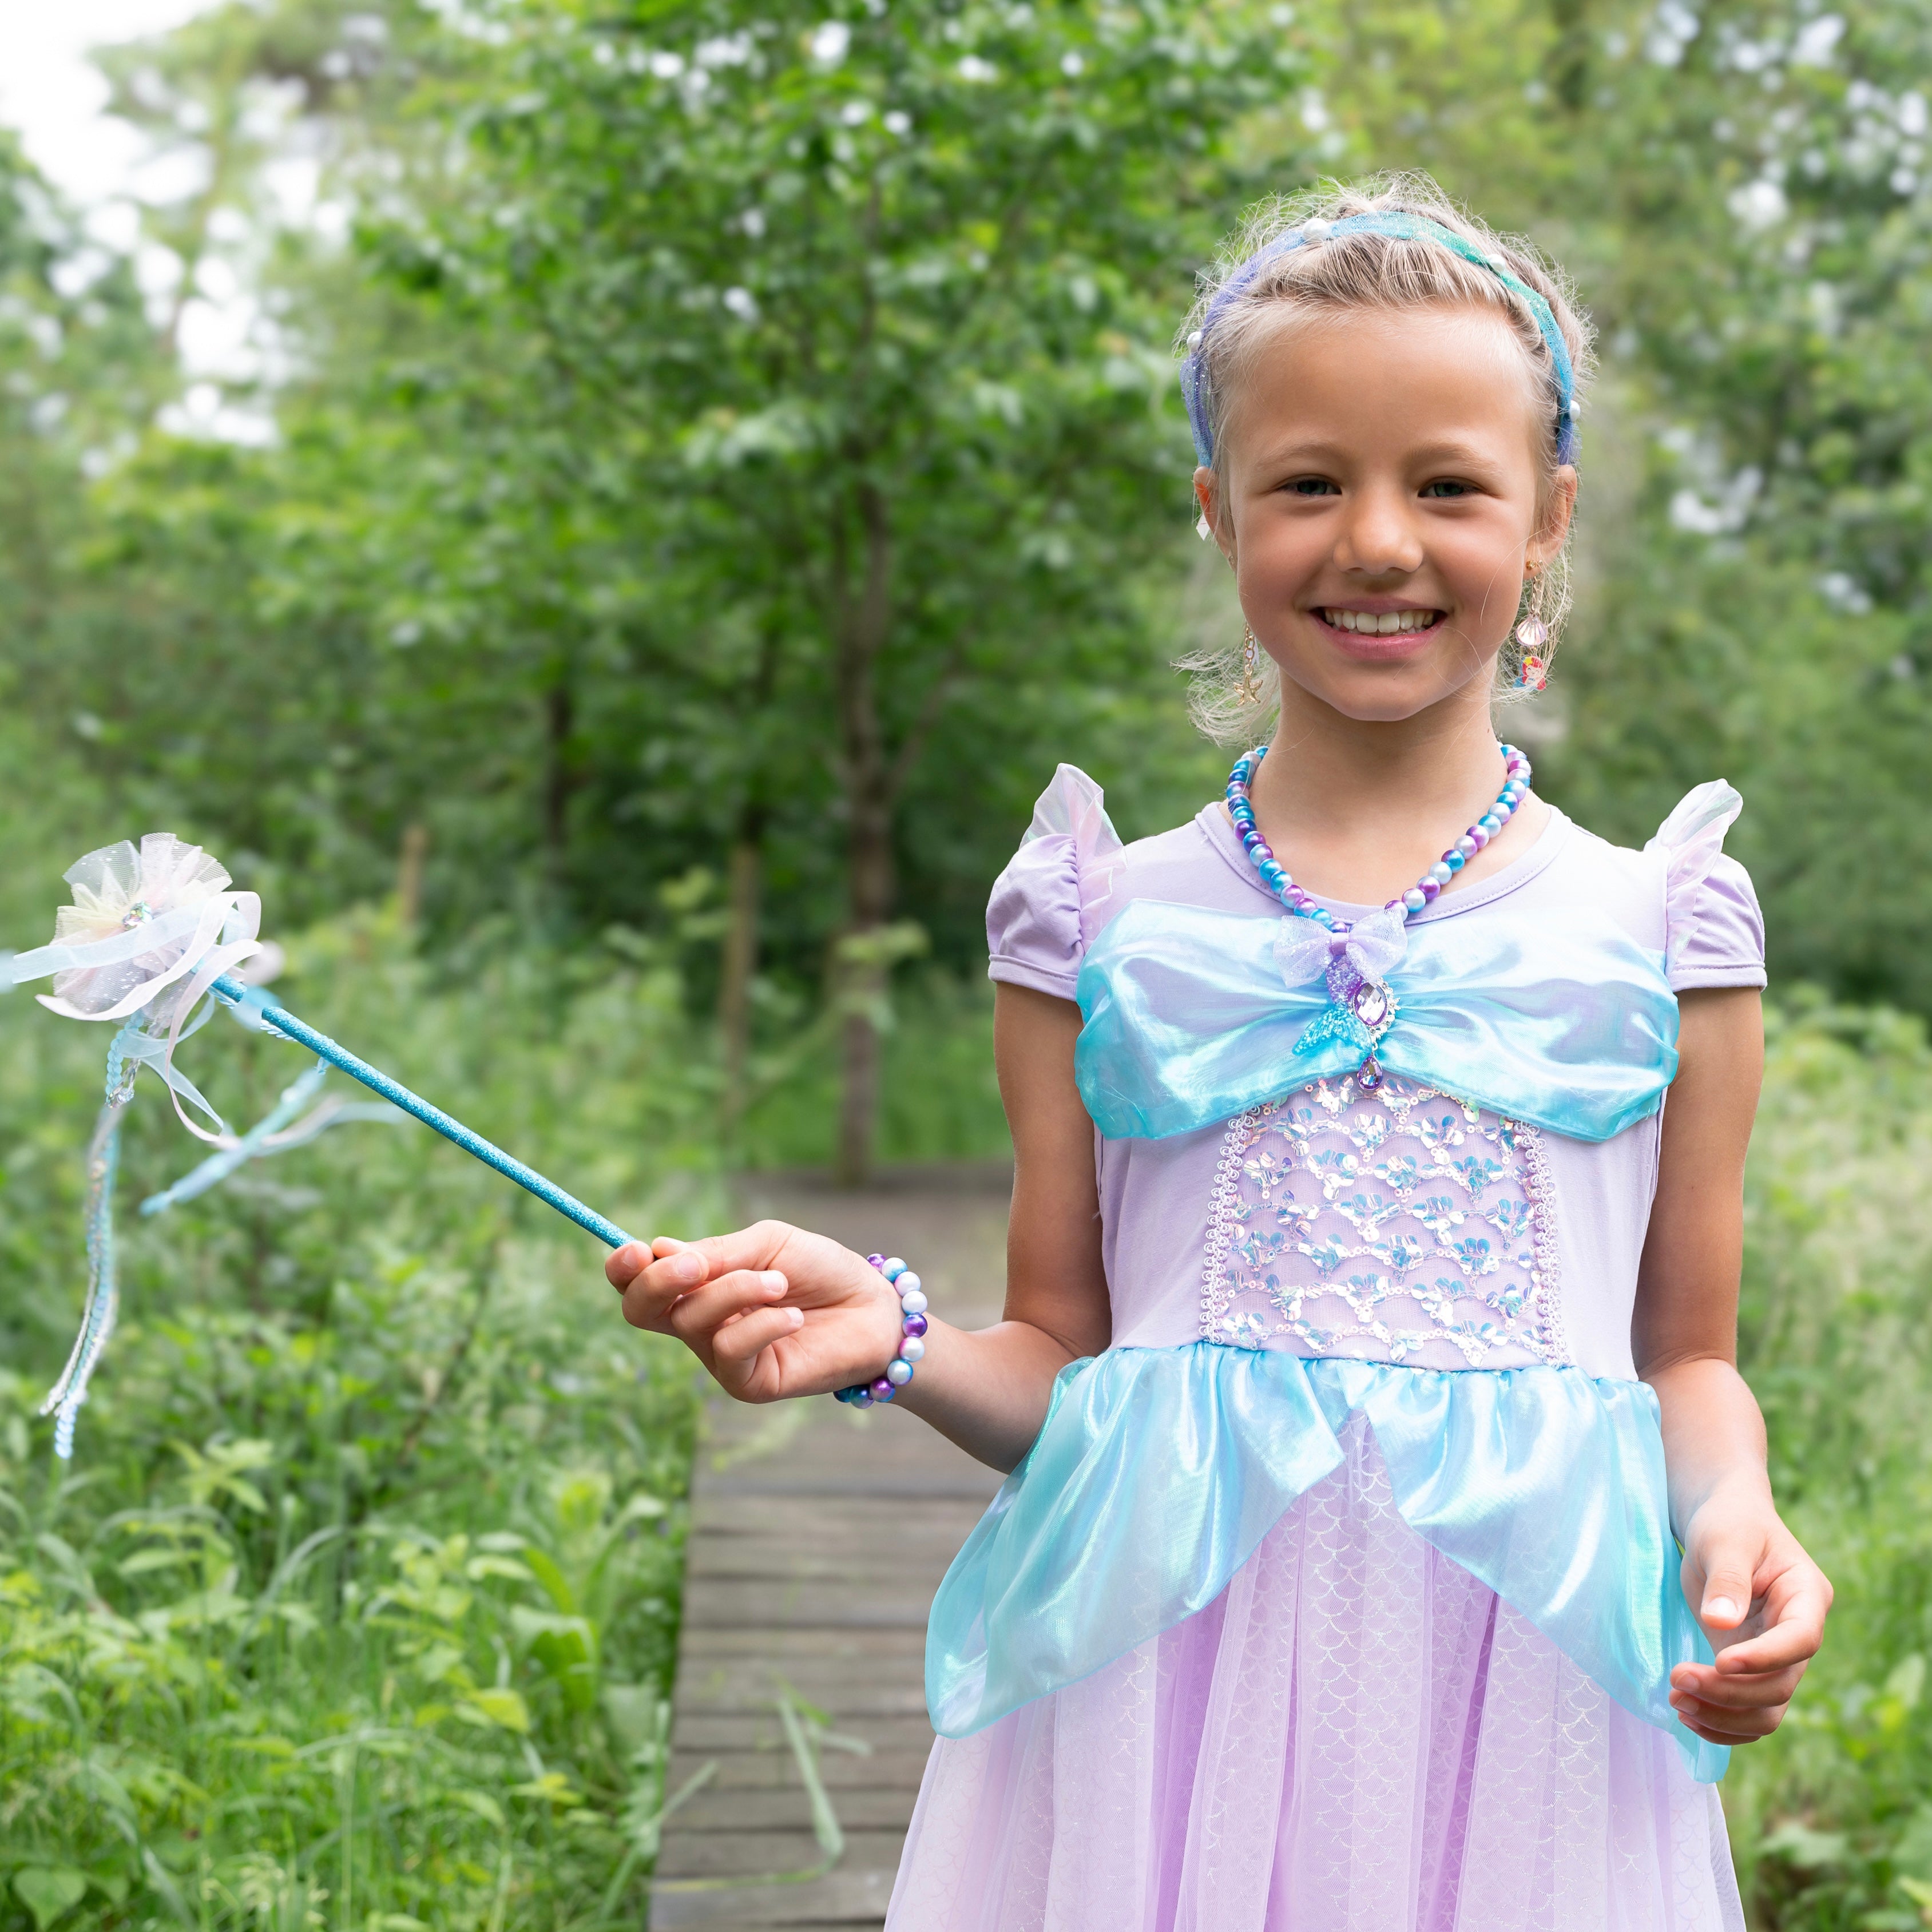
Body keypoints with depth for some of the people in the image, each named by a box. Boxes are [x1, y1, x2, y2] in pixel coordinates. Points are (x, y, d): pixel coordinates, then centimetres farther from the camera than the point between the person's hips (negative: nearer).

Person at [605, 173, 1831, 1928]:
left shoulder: (1654, 928, 6)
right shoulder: (1108, 926, 5)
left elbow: (1690, 1357, 11)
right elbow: (1061, 1365, 9)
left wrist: (1733, 1514, -8)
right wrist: (891, 1339, -10)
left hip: (1525, 1706, 1)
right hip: (1175, 1691, 0)